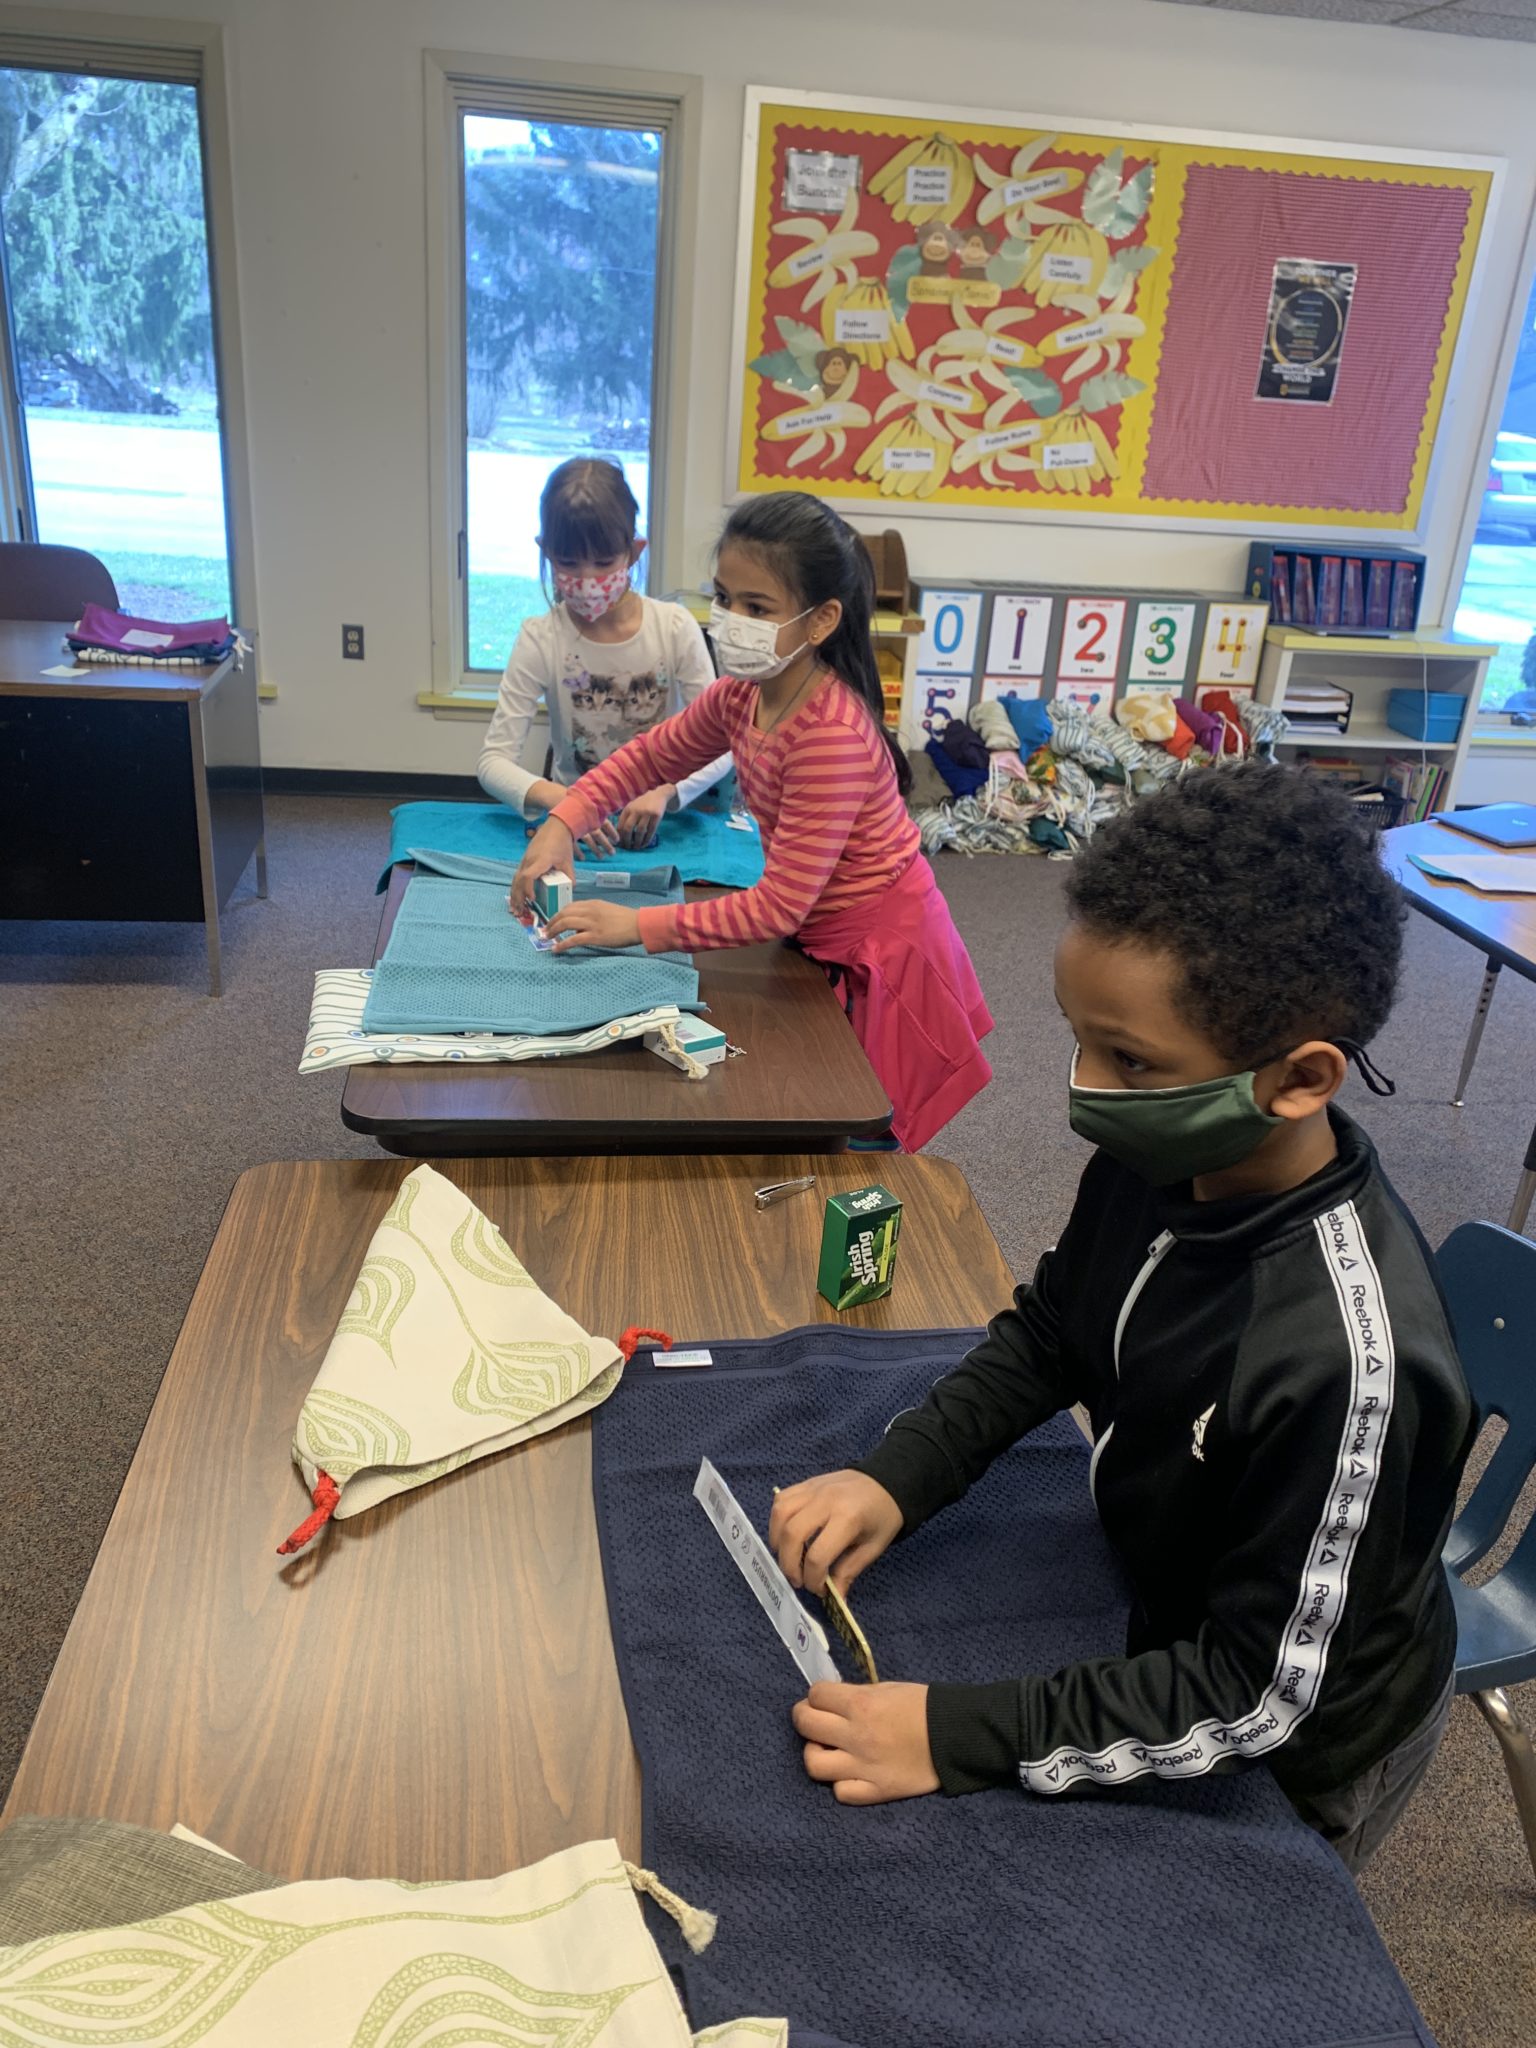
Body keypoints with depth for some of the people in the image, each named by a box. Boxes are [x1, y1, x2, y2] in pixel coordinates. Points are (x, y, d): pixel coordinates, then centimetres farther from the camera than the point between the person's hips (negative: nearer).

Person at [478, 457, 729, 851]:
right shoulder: (541, 640, -9)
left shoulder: (675, 629, -8)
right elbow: (494, 762, -13)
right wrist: (561, 802, -34)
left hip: (660, 823, 1)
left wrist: (665, 793, -27)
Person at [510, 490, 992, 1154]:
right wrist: (563, 822, -7)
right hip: (818, 937, 8)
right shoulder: (742, 694, -7)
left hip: (879, 955, -8)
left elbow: (779, 906, -33)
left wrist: (638, 926, -31)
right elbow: (652, 754, 9)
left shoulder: (831, 734, -33)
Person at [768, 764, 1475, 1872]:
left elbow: (1260, 1695, -29)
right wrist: (898, 1474, -12)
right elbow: (1048, 1327, -1)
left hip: (1301, 1752, -5)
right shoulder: (1159, 1157, -20)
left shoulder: (1346, 1362, -41)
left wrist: (958, 1737, -29)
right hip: (1159, 1602, 6)